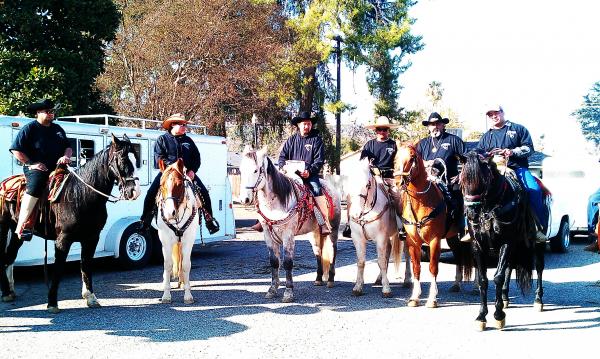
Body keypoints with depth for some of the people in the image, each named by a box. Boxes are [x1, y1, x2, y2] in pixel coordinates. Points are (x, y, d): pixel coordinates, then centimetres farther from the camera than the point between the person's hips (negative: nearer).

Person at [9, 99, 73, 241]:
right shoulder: (29, 128, 0)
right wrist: (31, 163, -12)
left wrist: (66, 156, -1)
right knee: (36, 185, -34)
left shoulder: (57, 129, 20)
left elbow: (68, 147, 22)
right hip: (36, 168, -7)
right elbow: (16, 150, -6)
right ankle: (21, 225, -39)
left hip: (57, 166, 7)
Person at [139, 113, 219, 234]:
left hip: (187, 173, 3)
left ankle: (209, 218, 4)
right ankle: (145, 219, -3)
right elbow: (159, 157, -6)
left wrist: (192, 170, -6)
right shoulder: (162, 139, 4)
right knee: (151, 193, -17)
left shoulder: (188, 141, 15)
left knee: (203, 192, -9)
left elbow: (197, 157, 12)